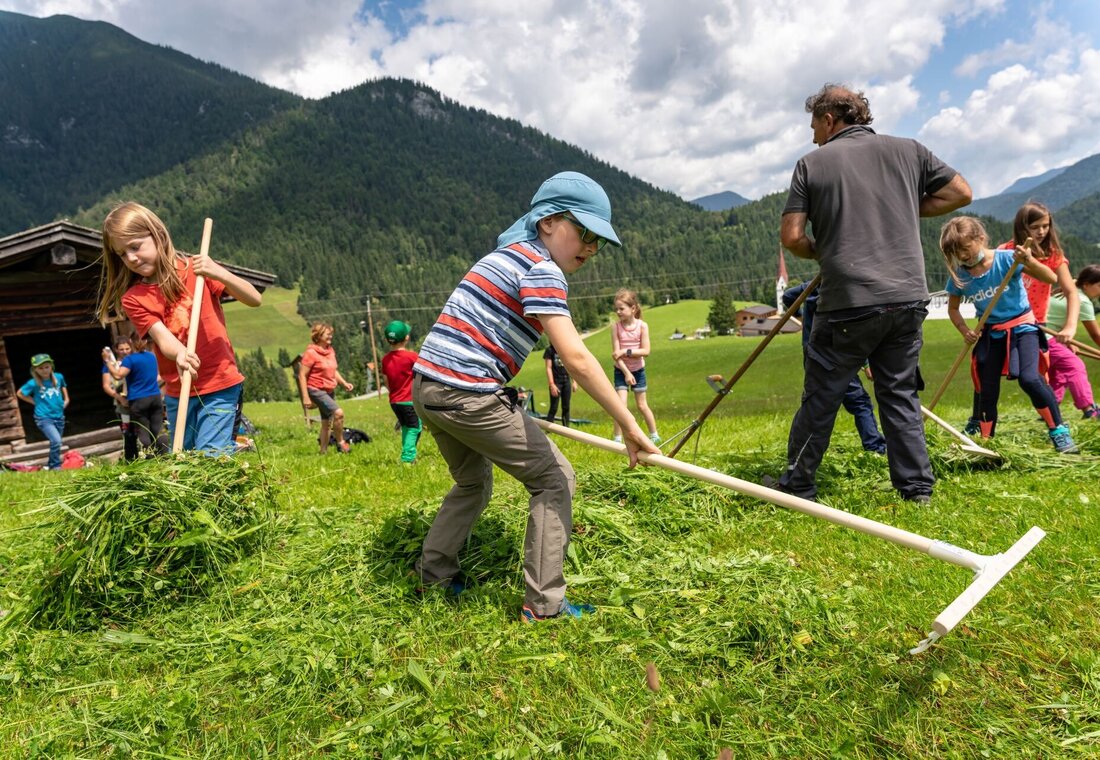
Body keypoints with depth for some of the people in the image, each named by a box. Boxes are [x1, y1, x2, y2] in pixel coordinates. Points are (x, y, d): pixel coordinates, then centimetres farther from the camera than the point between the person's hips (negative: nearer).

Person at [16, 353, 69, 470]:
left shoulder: (59, 377, -3)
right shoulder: (33, 383, -13)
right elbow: (19, 394, 4)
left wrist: (66, 399, 11)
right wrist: (36, 402, -2)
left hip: (59, 416, 5)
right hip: (44, 418, -5)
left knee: (55, 442, 15)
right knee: (56, 441, -21)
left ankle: (50, 465, 34)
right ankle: (56, 467, -6)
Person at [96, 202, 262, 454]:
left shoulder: (196, 269, -3)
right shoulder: (132, 299, 1)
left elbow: (254, 299, -9)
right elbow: (162, 337, -13)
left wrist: (219, 273, -24)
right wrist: (179, 354, -35)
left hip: (219, 386, -4)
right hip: (176, 393, 4)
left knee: (209, 458, -12)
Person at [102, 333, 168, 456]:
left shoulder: (130, 359, -9)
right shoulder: (152, 356, 11)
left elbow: (118, 375, -20)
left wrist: (107, 360, -11)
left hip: (139, 400, -5)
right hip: (156, 397, 5)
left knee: (142, 433, -1)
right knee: (158, 430, 5)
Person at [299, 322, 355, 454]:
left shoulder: (330, 350, 9)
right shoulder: (311, 352, -14)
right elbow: (302, 375, -15)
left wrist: (344, 383, 5)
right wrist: (305, 397, -19)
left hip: (330, 391, 8)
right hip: (316, 390, -8)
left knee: (327, 423, 13)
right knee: (338, 412, -23)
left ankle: (323, 451, 24)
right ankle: (340, 442, -6)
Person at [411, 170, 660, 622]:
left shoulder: (508, 255, 18)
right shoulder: (542, 269, -11)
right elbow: (575, 359, -22)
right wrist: (628, 425, -20)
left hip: (426, 387, 9)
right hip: (468, 395, -9)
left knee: (473, 483, 29)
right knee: (555, 479, 2)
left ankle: (433, 573, 38)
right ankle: (543, 603, 6)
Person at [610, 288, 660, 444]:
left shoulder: (642, 326, -12)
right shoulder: (616, 326, -12)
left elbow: (645, 351, -16)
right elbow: (615, 354, -15)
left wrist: (625, 351, -23)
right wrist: (626, 372, -19)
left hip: (638, 370, 0)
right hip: (621, 370, 0)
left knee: (642, 405, 9)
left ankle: (654, 435, 25)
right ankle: (618, 439, -2)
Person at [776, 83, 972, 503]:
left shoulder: (812, 163, 2)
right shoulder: (908, 150, 13)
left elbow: (791, 236, -4)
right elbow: (961, 192, 16)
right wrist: (908, 209, 20)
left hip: (848, 303, -4)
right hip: (908, 297, 4)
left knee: (820, 397, 6)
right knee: (900, 393, 15)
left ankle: (798, 485, 16)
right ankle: (917, 487, 19)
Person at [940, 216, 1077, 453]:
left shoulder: (1006, 259, -17)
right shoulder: (959, 276, -7)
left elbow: (1051, 278, -22)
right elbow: (953, 308, 7)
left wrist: (1029, 261, -41)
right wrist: (965, 330, -10)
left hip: (1022, 325, -4)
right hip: (991, 333, 4)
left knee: (1029, 378, -23)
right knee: (987, 391, 4)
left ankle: (1059, 432, -5)